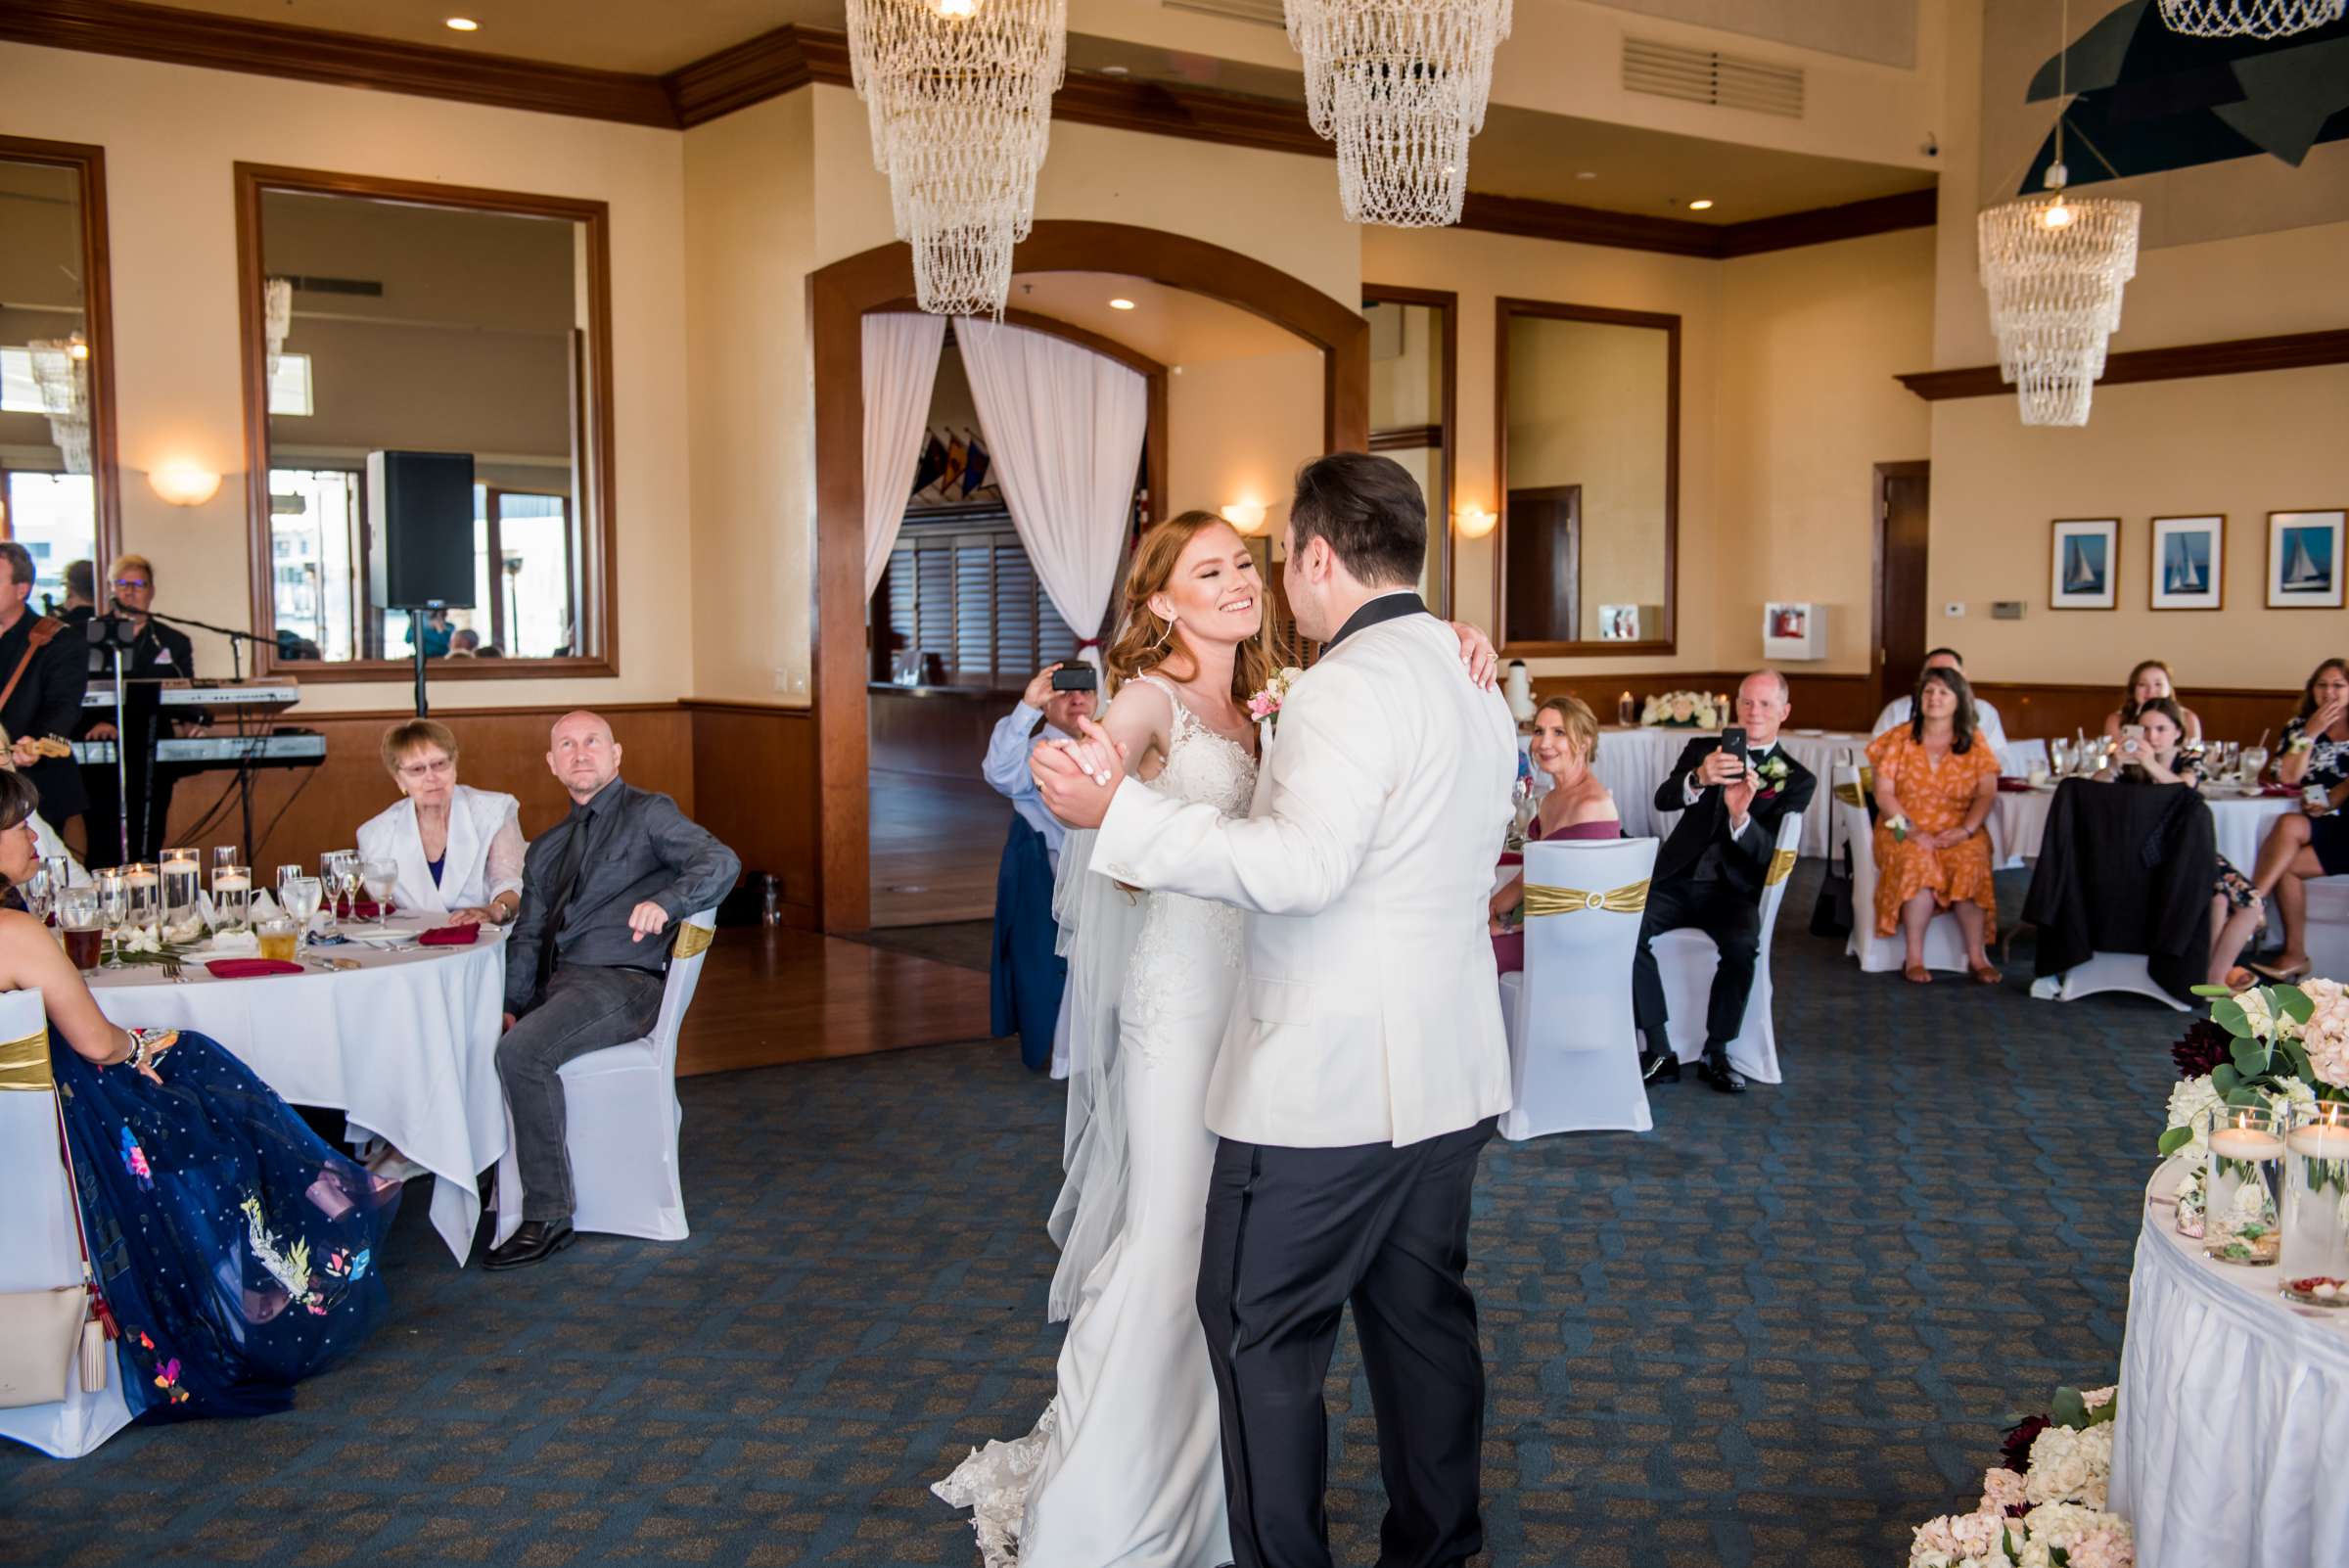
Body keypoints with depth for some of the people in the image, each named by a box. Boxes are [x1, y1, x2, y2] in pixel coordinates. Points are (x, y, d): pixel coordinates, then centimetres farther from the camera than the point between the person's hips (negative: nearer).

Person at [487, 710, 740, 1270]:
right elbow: (527, 938, 21)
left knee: (522, 1052, -30)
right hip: (556, 985, 7)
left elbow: (719, 862, -12)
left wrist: (665, 901, -31)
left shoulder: (648, 813, 5)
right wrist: (511, 1005, 3)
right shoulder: (546, 849, 26)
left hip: (624, 982, -7)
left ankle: (547, 1216, -23)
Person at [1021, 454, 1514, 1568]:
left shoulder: (1349, 684, -17)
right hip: (1450, 1071, 9)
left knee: (1259, 1330, 3)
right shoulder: (1472, 682, 12)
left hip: (1327, 1084, -9)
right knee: (1422, 1318, 17)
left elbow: (1303, 865, -28)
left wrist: (1120, 812, -28)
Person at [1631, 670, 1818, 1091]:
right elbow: (1663, 799, -7)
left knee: (1742, 946, -33)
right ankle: (1660, 1054, -20)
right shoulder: (1703, 750, 12)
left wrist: (1740, 816, -28)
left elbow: (1768, 852, -7)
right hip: (1679, 879, 2)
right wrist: (1699, 779, -29)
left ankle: (1715, 1053, -13)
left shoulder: (1797, 780, 7)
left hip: (1734, 890, -2)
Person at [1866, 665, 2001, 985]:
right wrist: (1911, 830, -15)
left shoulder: (1975, 743, 9)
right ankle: (1914, 958, -26)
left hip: (1958, 832, 1)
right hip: (1904, 830, -1)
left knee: (1971, 863, -31)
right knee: (1918, 863, -33)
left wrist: (1965, 830, -17)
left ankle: (1977, 956, -23)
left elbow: (1987, 794, 1)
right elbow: (1883, 793, -1)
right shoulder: (1898, 740, 6)